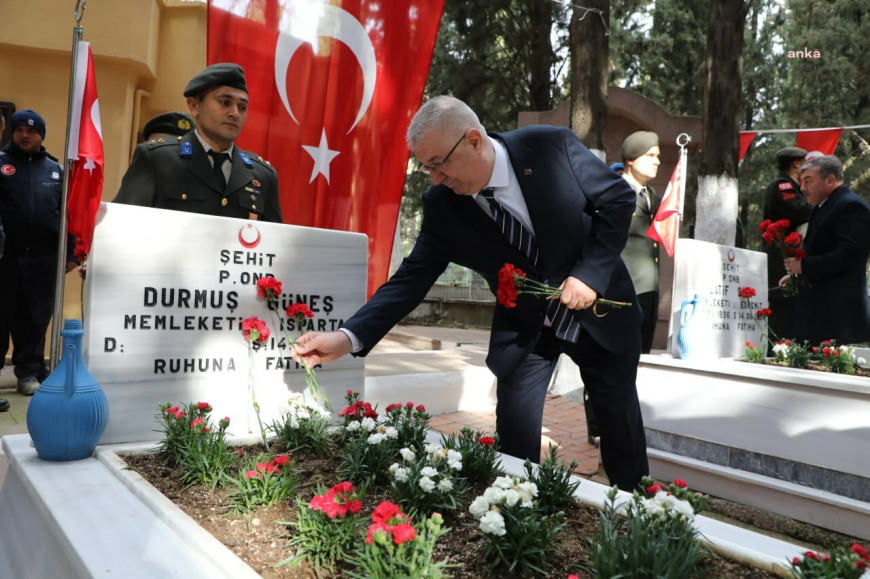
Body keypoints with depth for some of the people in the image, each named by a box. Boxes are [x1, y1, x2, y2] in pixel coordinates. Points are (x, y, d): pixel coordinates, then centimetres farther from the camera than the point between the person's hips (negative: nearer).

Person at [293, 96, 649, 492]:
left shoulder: (553, 147, -23)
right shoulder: (441, 206, -17)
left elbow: (619, 198, -12)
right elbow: (413, 278, -16)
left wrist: (590, 272, -24)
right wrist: (349, 337, -29)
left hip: (598, 308, 0)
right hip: (524, 329, 1)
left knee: (622, 427, 16)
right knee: (516, 444, -4)